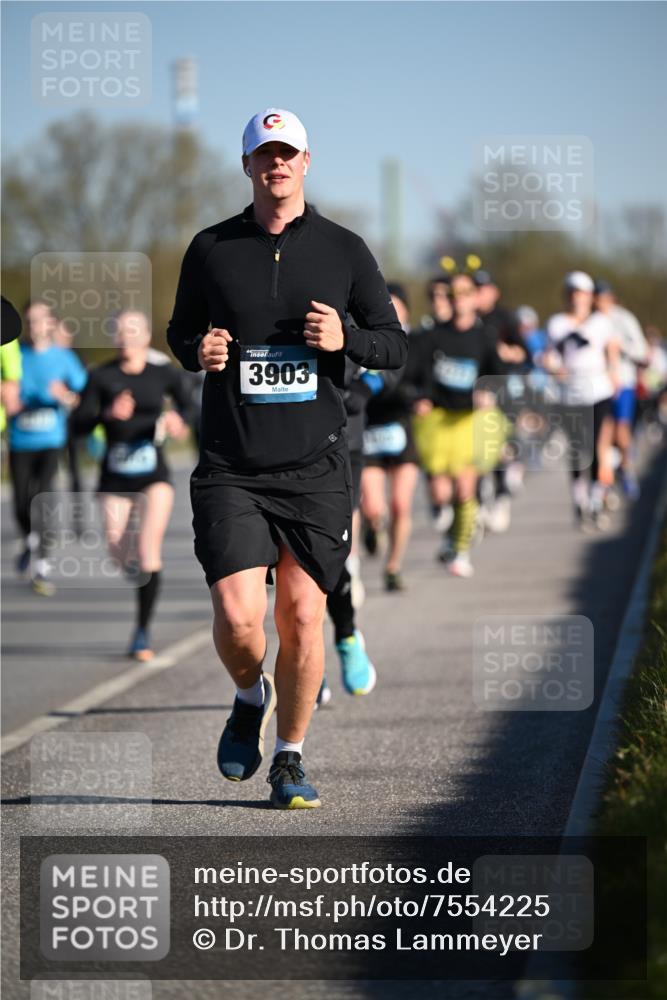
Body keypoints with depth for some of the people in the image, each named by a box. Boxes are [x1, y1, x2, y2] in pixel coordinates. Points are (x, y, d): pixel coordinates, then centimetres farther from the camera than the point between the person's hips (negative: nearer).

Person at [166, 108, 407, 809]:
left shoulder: (344, 251, 5)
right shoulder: (211, 250, 5)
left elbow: (395, 345, 10)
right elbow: (180, 331, 18)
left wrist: (346, 339, -11)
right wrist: (199, 351, -5)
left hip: (315, 469, 0)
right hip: (230, 470, 0)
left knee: (302, 618, 0)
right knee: (237, 617, -13)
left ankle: (290, 760, 17)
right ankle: (250, 699, 21)